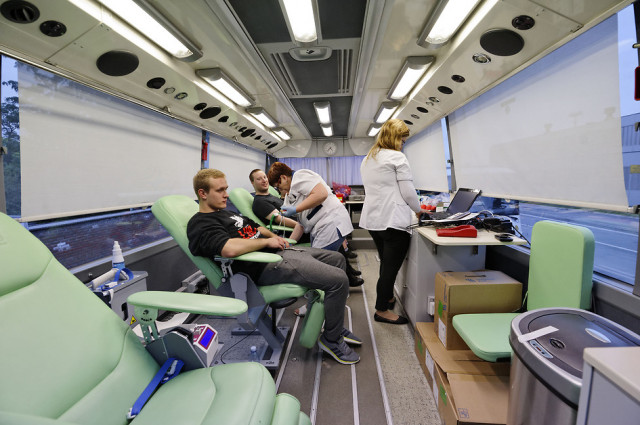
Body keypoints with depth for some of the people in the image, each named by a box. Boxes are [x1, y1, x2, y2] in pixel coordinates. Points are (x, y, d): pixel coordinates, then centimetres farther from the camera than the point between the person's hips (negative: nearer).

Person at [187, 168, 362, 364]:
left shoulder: (226, 213, 20)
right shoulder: (200, 225, -12)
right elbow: (230, 248, -31)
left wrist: (275, 236, 9)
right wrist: (266, 241, -17)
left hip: (279, 251, 11)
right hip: (267, 265, -11)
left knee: (337, 258, 16)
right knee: (338, 280, -18)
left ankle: (335, 325, 24)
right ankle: (331, 340, 5)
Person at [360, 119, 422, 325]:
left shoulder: (367, 159, 16)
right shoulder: (397, 157, -9)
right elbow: (408, 191, -10)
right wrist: (418, 210, 9)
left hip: (372, 219, 9)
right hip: (393, 221, -8)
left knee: (386, 264, 22)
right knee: (391, 267, 2)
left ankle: (387, 298, 37)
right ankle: (382, 310, 13)